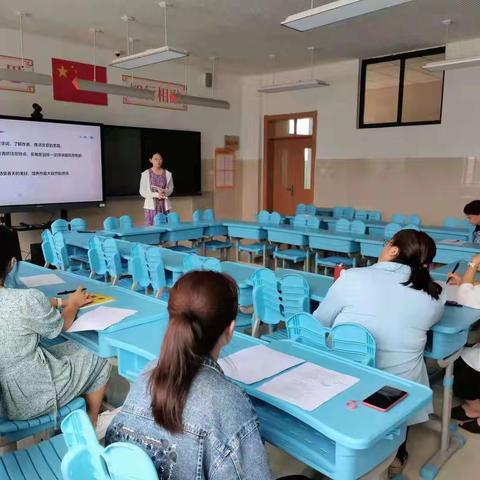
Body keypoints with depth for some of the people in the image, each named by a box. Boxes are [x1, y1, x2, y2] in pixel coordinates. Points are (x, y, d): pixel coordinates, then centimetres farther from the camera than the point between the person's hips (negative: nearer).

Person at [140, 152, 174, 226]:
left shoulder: (167, 174, 3)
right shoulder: (145, 174, -3)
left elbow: (170, 189, 11)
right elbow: (142, 192, -3)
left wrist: (164, 192, -11)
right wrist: (156, 194, -16)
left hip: (164, 204, 2)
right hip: (151, 204, -2)